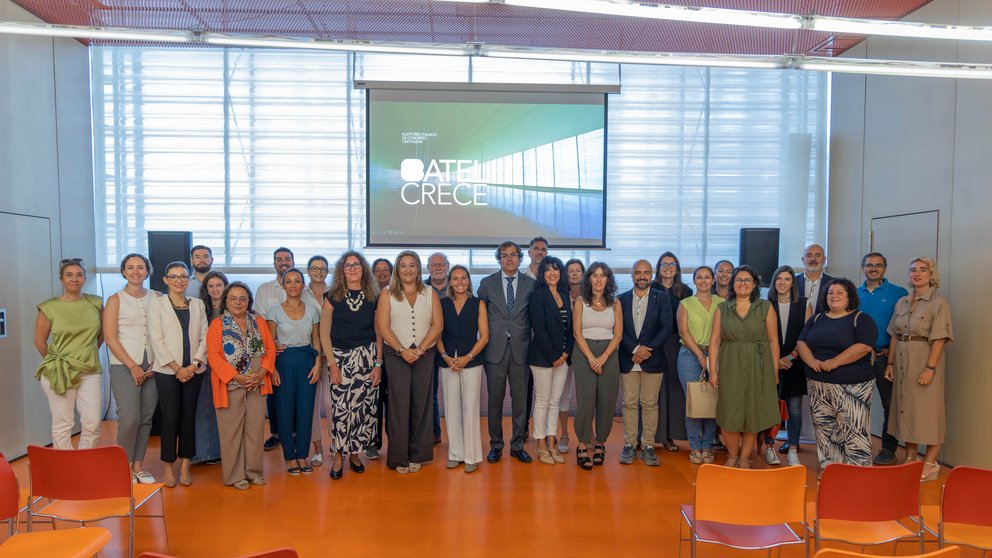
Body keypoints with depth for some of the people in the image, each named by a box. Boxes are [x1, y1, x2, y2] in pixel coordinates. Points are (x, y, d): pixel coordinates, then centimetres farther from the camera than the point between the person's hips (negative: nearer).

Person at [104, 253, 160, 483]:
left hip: (152, 367, 3)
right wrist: (132, 366, -9)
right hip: (124, 366, -3)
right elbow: (109, 337, -4)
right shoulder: (115, 300, 1)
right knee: (130, 418, -11)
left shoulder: (156, 298, 8)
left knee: (146, 418, 5)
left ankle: (138, 465, 18)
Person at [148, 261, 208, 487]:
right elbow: (156, 339, -5)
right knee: (170, 417, -2)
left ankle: (185, 465, 14)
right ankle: (168, 466, 11)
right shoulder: (156, 304, 2)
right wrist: (177, 368, -11)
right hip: (167, 370, -2)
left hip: (194, 370, 3)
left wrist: (195, 364, -7)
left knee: (189, 416, 5)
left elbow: (204, 337, 6)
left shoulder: (197, 304, 10)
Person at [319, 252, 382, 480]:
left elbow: (378, 333, 7)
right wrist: (332, 363, -6)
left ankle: (354, 452, 17)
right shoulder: (332, 298, 2)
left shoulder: (373, 298, 6)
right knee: (340, 407, -5)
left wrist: (378, 363, 1)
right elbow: (324, 334, 1)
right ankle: (339, 455, 10)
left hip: (367, 357, 1)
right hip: (340, 357, -1)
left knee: (364, 406, 1)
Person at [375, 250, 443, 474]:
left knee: (421, 404, 4)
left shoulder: (430, 294, 7)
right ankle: (399, 457, 6)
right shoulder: (387, 294, 3)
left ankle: (417, 455, 15)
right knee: (399, 404, -2)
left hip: (424, 354, 2)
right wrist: (402, 350, -13)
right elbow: (382, 326, -4)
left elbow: (437, 324, 1)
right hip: (396, 355, -2)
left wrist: (419, 349, -10)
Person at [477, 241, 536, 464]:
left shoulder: (530, 284, 4)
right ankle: (495, 445, 19)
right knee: (495, 400, 6)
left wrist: (533, 345, 2)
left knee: (520, 399, 6)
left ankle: (518, 445, 20)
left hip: (520, 348, 1)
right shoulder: (487, 283, 4)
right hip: (495, 349, 0)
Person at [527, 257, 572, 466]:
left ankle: (551, 443, 18)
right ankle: (541, 447, 10)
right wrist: (552, 356, -13)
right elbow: (539, 329, -13)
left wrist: (566, 353, -2)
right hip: (543, 356, -6)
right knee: (542, 401, 2)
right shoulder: (537, 295, -7)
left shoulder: (565, 294, 10)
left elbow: (570, 326, 10)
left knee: (555, 401, 10)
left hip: (562, 356, 6)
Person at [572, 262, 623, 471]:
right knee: (586, 400, -7)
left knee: (607, 401, 1)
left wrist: (603, 357, -10)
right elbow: (577, 332, -2)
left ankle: (601, 444, 16)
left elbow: (618, 334, 2)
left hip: (608, 354, 2)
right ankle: (583, 446, 3)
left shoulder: (615, 303, 7)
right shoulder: (580, 302, 3)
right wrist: (591, 358, -11)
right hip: (584, 353, -2)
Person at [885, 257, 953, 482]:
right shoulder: (902, 302, 11)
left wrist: (930, 367, -19)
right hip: (902, 359, 6)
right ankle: (910, 458, 21)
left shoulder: (938, 303, -6)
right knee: (905, 407, 10)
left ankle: (930, 464, 8)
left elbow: (939, 339, -13)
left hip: (924, 359, -6)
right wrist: (890, 363, 9)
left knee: (927, 410, -1)